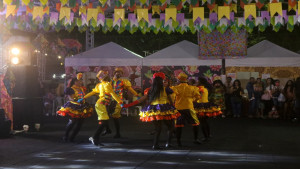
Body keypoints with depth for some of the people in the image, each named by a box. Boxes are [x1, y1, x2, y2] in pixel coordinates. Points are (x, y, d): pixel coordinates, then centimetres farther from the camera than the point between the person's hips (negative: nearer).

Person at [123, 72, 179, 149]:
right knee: (170, 127, 13)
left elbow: (140, 100, 3)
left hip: (153, 111, 4)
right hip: (164, 111, -4)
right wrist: (172, 109, 19)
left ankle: (155, 144, 4)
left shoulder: (150, 91, 4)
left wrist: (128, 105, 9)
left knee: (158, 129, 14)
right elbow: (171, 101, 2)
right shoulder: (165, 90, -4)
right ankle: (168, 143, 3)